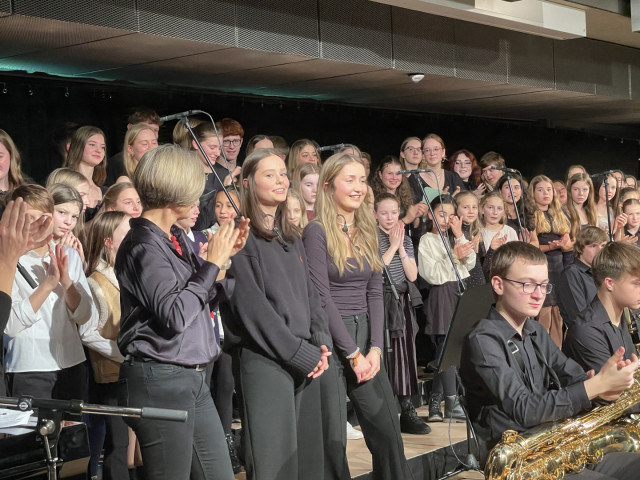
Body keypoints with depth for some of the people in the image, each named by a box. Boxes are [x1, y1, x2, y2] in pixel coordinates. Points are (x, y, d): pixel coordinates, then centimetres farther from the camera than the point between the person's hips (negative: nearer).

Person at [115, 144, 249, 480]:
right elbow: (174, 316, -21)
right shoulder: (145, 245, -14)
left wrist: (225, 256, 10)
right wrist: (212, 263, -13)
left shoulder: (175, 238, 12)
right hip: (159, 380, -9)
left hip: (191, 379, 9)